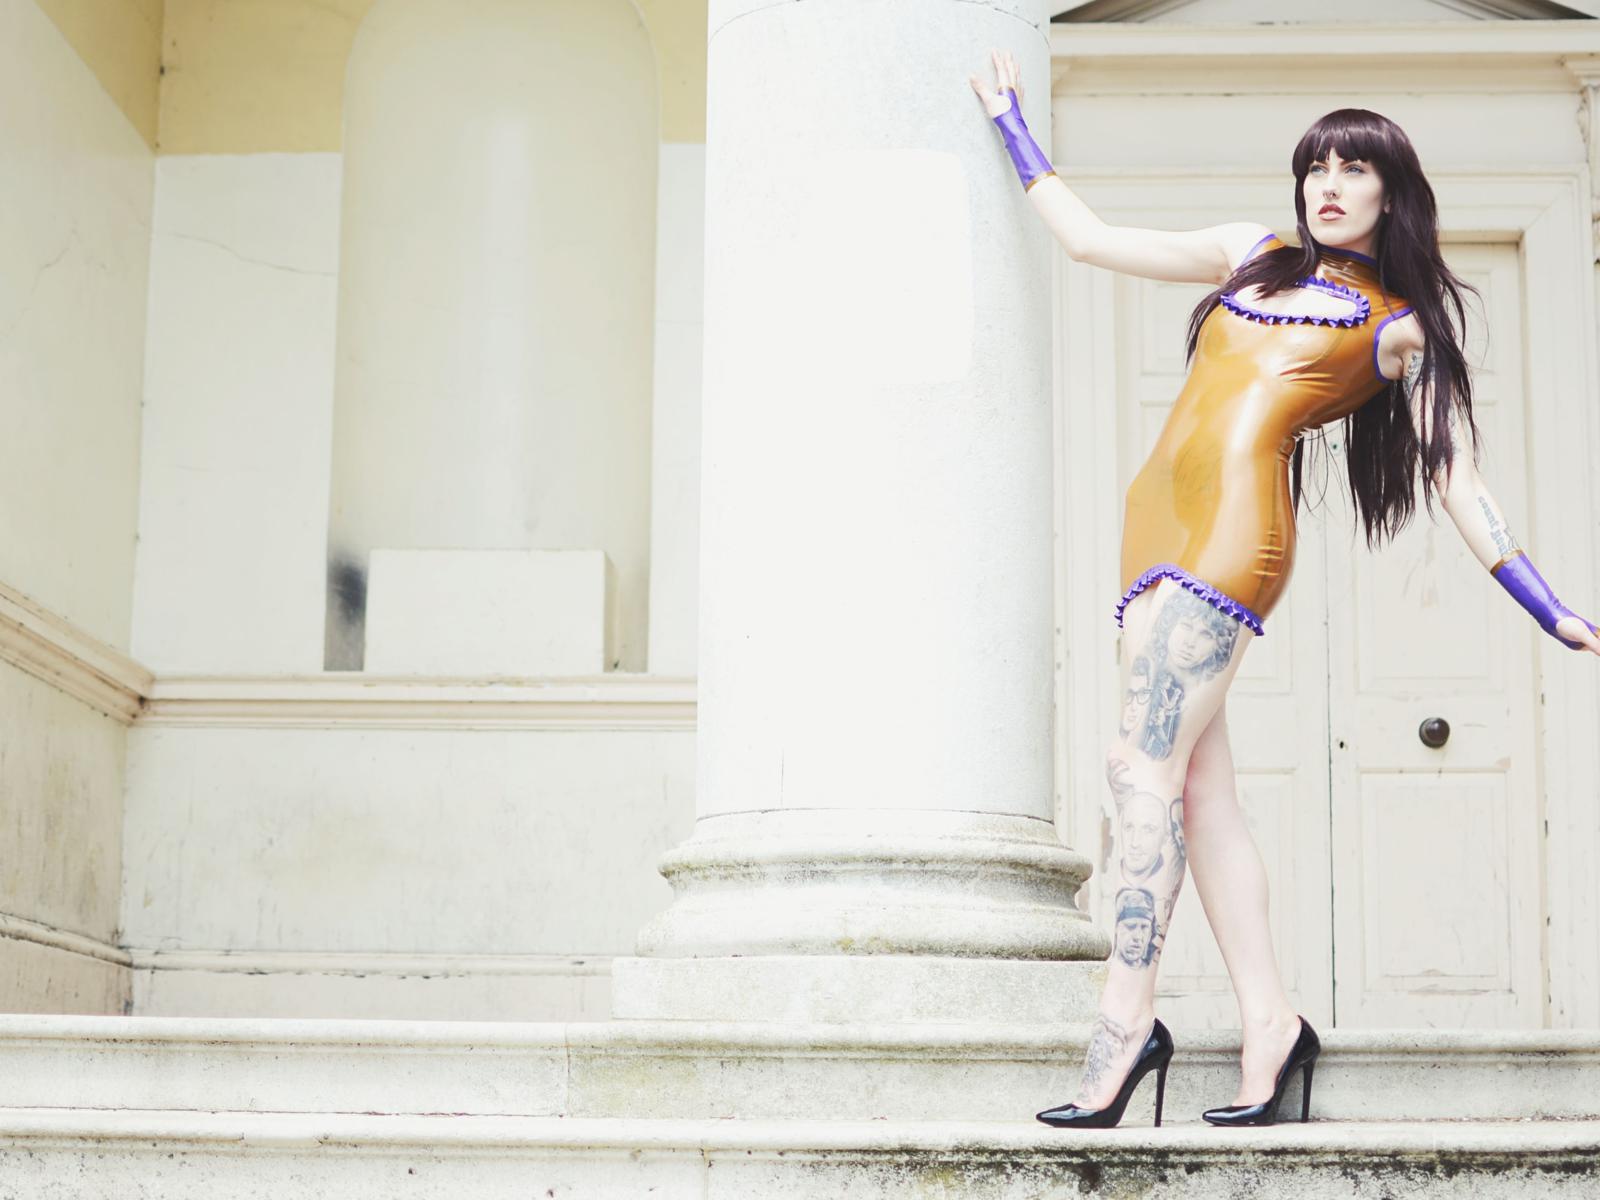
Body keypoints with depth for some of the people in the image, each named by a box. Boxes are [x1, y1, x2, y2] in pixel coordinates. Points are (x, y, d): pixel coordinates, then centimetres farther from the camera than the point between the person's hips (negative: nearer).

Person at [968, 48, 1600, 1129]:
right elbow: (1089, 237, 30)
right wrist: (1017, 135, 35)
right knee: (1199, 785, 2)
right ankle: (1269, 1023, 6)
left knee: (1145, 760, -17)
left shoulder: (1402, 327, 11)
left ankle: (1127, 1019, -17)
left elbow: (1458, 482, 8)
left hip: (1236, 521, -6)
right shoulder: (1253, 255, 24)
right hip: (1160, 518, 6)